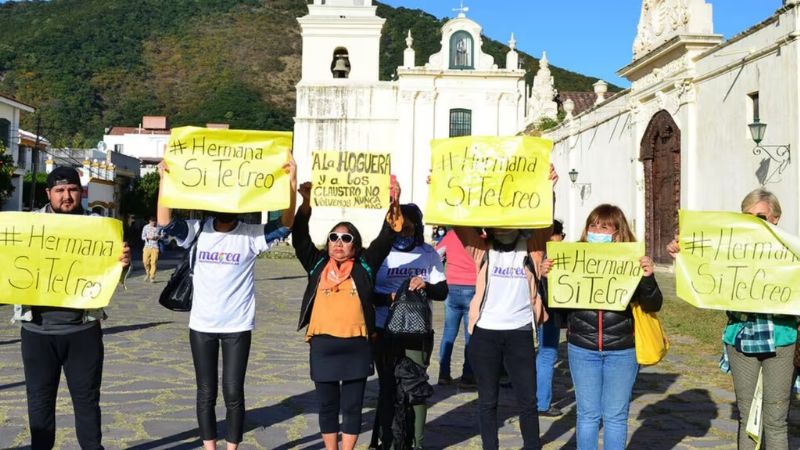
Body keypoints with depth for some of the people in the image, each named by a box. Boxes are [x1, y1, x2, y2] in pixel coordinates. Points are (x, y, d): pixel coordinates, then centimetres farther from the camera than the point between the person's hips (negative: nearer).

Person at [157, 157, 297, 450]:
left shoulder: (251, 235, -7)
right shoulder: (198, 231, -2)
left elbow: (285, 225, -19)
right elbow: (165, 223, -14)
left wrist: (291, 183, -31)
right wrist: (165, 180, -23)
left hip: (237, 326, -2)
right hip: (202, 325, 2)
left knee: (233, 393, 4)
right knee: (206, 393, 11)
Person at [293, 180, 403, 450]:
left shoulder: (364, 266, 5)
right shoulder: (317, 265, 8)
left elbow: (385, 240, -3)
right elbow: (300, 239, -2)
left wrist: (393, 208, -17)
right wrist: (306, 203, -14)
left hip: (357, 347, -1)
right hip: (322, 347, 1)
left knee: (352, 406, 8)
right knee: (327, 405, 13)